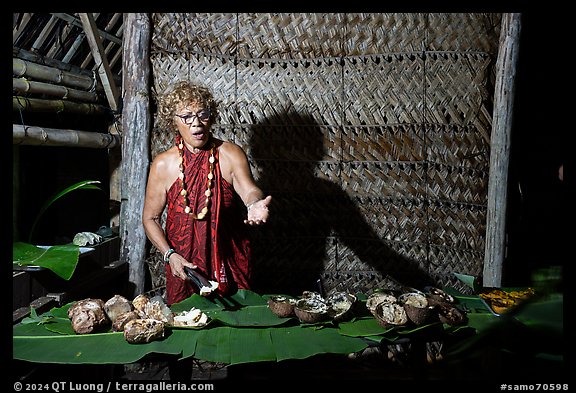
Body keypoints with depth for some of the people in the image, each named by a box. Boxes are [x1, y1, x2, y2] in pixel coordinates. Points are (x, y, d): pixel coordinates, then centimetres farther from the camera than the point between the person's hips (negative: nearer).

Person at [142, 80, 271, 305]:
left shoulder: (230, 154, -6)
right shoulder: (163, 165, -5)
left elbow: (249, 190, -20)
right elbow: (150, 218, 1)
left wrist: (255, 204, -43)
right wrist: (170, 255, -12)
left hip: (231, 263, 0)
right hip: (183, 265, 0)